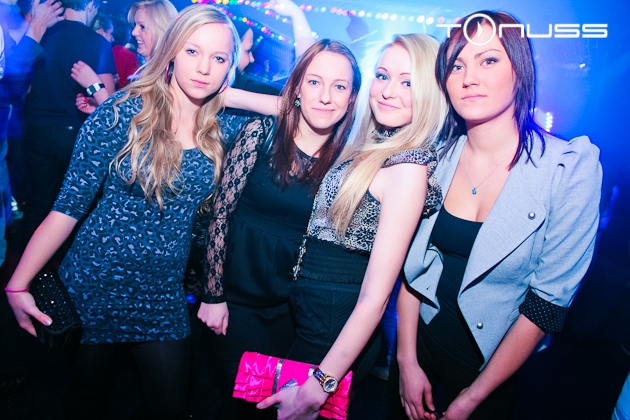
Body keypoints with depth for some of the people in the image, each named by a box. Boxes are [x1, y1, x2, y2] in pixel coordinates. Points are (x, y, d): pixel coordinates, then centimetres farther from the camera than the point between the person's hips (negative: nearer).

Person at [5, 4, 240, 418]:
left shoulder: (220, 128, -1)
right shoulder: (123, 112, -14)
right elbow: (70, 204, -12)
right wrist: (18, 285, -11)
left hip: (164, 295, 3)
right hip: (95, 286, -3)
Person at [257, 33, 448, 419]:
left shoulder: (409, 167, -22)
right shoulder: (371, 145, 2)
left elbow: (374, 299, -24)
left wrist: (319, 386, -22)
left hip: (336, 335, -8)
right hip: (308, 315, 8)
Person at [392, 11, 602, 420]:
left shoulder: (572, 168, -18)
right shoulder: (437, 157, -8)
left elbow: (549, 301, -16)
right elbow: (411, 264, -3)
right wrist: (407, 362, -7)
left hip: (491, 362, -3)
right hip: (418, 340, 3)